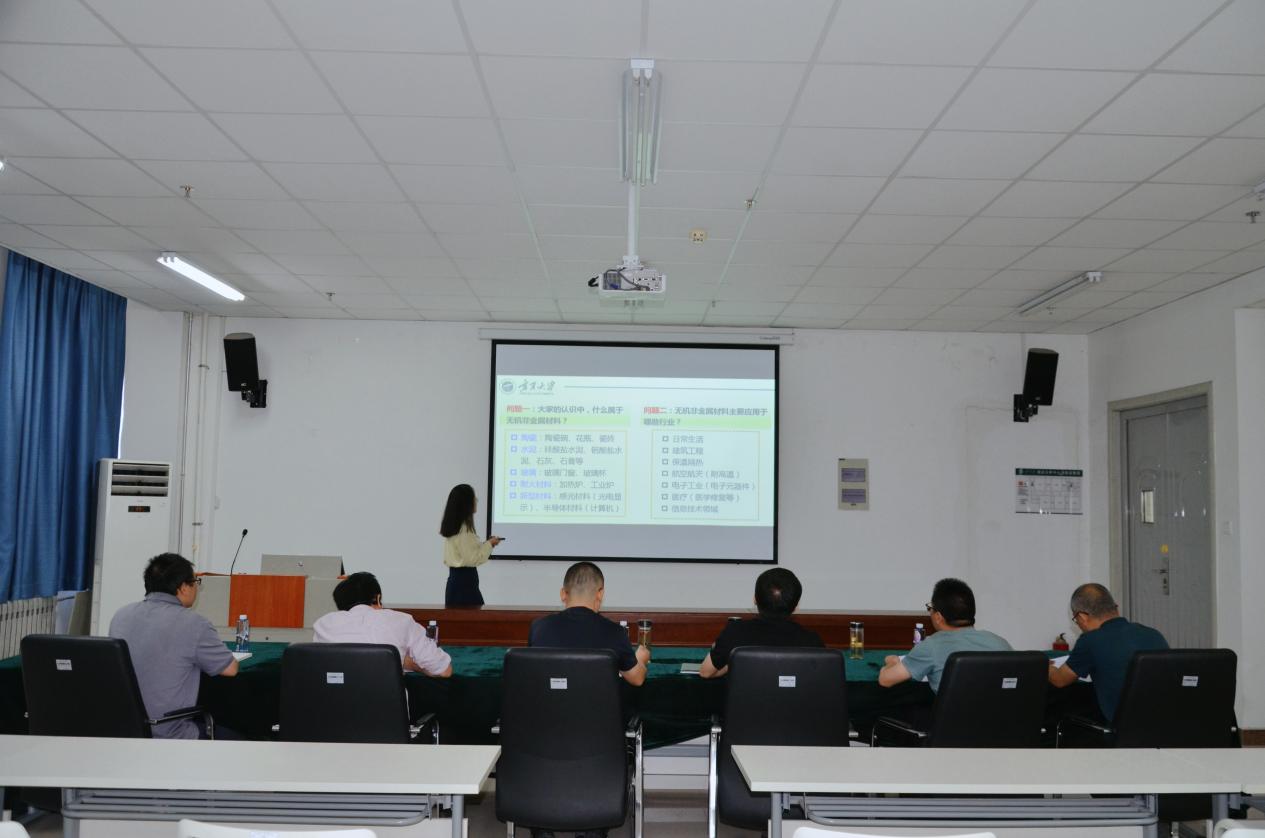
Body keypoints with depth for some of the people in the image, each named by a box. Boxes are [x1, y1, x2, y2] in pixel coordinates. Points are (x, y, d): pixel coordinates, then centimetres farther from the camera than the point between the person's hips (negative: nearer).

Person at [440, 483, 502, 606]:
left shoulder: (453, 526, 12)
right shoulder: (464, 529, -17)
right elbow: (471, 559, -18)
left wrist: (485, 544, 12)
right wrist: (489, 545, -7)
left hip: (456, 577, 9)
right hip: (465, 579, -9)